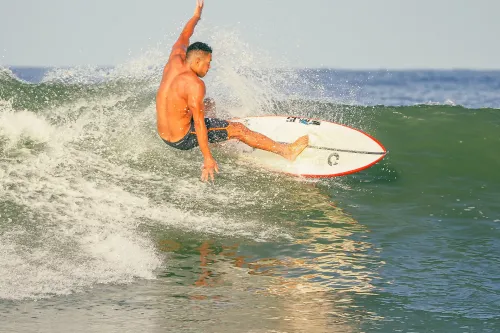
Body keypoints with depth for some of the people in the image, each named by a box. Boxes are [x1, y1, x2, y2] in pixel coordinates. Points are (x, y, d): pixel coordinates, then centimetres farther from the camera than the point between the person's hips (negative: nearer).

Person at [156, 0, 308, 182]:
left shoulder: (175, 61, -3)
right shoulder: (194, 84, -25)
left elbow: (183, 39, 20)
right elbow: (199, 124, -27)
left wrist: (196, 15, 34)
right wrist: (207, 158, -25)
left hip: (163, 135, 9)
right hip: (183, 139, -9)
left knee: (209, 105, 33)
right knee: (238, 129, 0)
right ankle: (286, 151, 7)